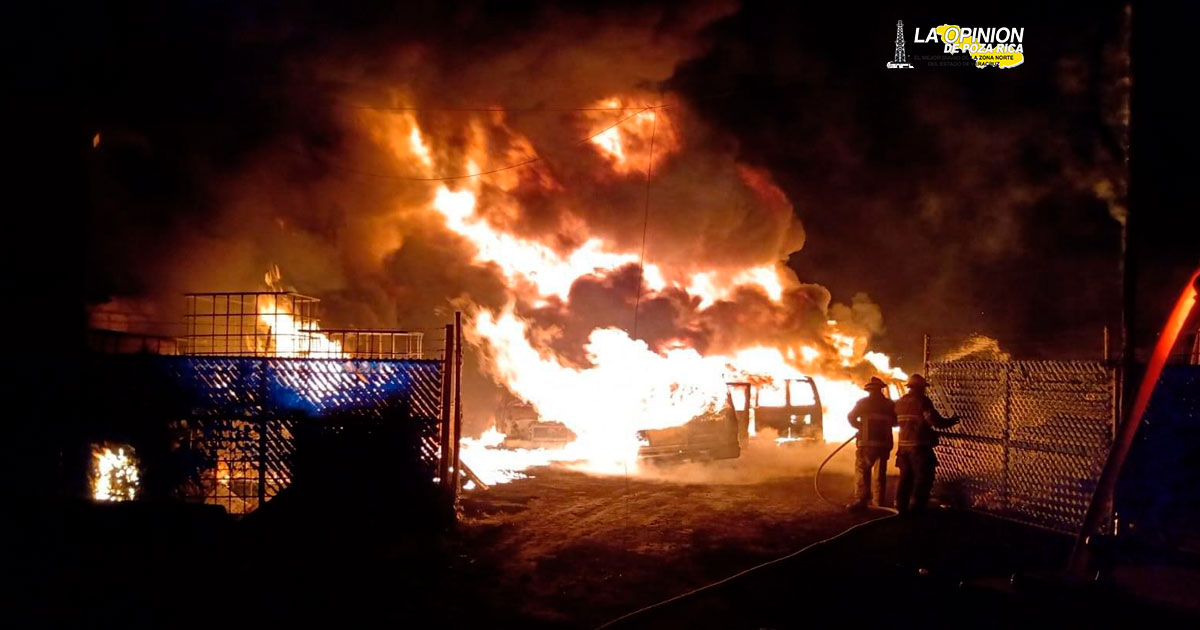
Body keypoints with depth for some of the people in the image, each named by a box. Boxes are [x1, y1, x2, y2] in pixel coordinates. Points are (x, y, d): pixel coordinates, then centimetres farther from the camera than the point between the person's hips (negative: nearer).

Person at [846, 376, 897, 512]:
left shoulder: (863, 403, -2)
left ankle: (861, 500, -19)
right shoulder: (890, 404, 9)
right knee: (880, 473, 14)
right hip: (884, 442, 4)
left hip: (867, 442, -4)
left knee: (862, 470, -7)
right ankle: (879, 501, 15)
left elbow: (851, 418, -4)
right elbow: (895, 422, 19)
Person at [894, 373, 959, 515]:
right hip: (919, 446, -7)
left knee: (906, 478, 14)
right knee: (923, 478, -1)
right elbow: (935, 421, -17)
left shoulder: (900, 402, 10)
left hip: (903, 445, 7)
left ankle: (902, 509, 15)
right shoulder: (922, 401, -12)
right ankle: (915, 510, -5)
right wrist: (951, 421, -1)